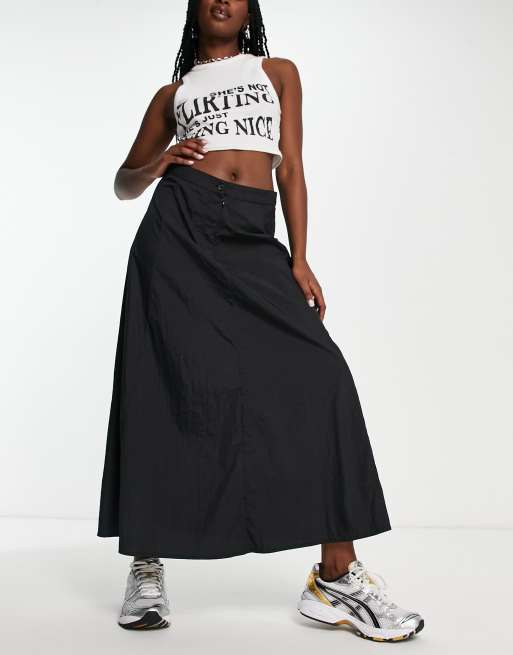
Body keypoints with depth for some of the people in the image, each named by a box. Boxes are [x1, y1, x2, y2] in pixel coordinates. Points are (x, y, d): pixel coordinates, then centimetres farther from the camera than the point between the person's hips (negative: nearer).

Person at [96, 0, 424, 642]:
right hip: (179, 229, 0)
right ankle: (146, 567, 5)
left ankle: (337, 576, -12)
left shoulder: (278, 72, 21)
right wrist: (157, 164, 0)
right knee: (169, 386, -8)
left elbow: (291, 170, 11)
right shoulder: (173, 93, 20)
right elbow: (125, 184, 23)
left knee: (319, 378, -15)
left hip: (252, 240, 0)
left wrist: (299, 259, -1)